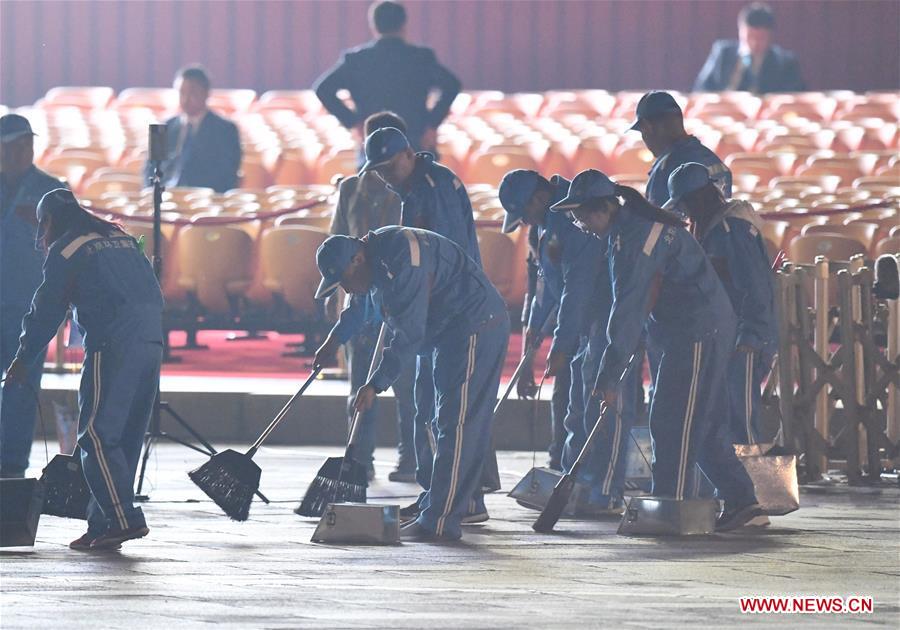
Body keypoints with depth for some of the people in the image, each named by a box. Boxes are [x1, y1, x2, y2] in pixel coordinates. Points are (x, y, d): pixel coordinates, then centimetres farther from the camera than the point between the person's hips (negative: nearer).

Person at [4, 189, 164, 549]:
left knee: (96, 435, -6)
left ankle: (123, 519, -16)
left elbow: (47, 311, 5)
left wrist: (22, 359, 14)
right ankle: (103, 524, 12)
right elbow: (153, 293, 21)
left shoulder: (65, 250, 3)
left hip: (112, 344, -7)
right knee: (126, 437, 10)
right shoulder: (120, 238, 23)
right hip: (151, 341, 7)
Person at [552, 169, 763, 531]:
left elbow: (628, 309, -23)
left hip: (698, 333, -10)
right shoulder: (631, 227, 13)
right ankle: (740, 499, 14)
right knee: (705, 425, 12)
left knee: (672, 423, -9)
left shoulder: (633, 237, -19)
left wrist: (609, 377, -23)